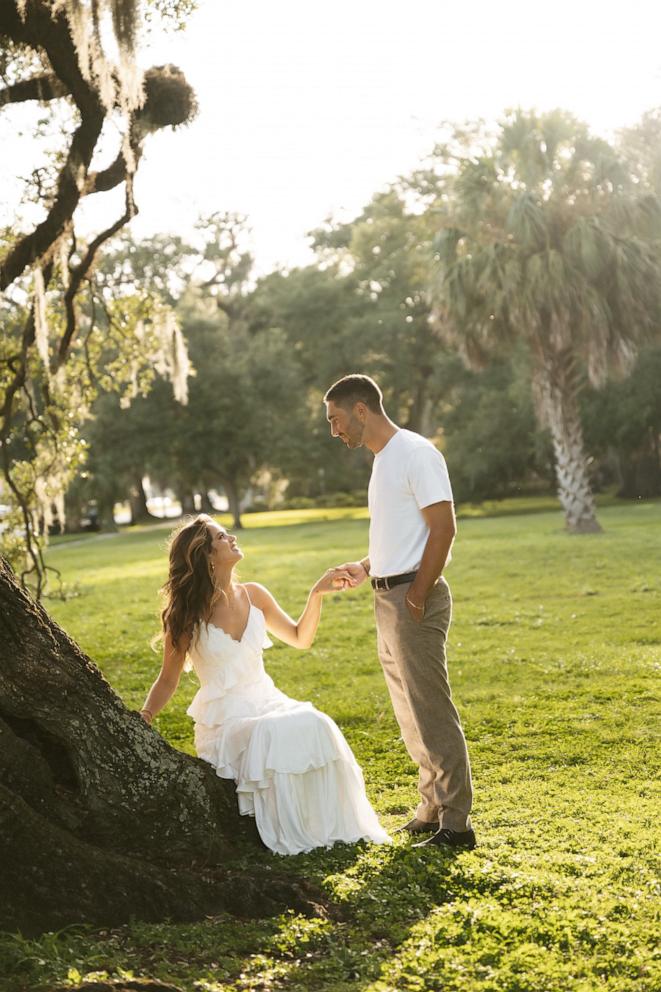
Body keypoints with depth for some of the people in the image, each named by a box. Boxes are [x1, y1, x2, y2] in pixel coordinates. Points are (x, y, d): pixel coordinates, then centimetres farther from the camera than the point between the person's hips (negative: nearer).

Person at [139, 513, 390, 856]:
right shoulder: (185, 616, -6)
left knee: (314, 726, -27)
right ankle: (289, 837, -20)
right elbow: (168, 680, 1)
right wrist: (142, 717, -16)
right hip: (223, 720, -4)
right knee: (275, 736, -34)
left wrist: (316, 594, 2)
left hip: (266, 703, 4)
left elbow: (300, 638, 17)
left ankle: (329, 828, -16)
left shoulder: (253, 596, 6)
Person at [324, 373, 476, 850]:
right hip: (388, 597, 10)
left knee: (432, 710, -7)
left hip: (414, 598, -10)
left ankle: (456, 823, -1)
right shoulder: (382, 459, 16)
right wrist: (367, 568, 16)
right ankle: (432, 808, 26)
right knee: (409, 711, 15)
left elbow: (443, 528, -18)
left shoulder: (415, 453, -13)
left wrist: (417, 596, -19)